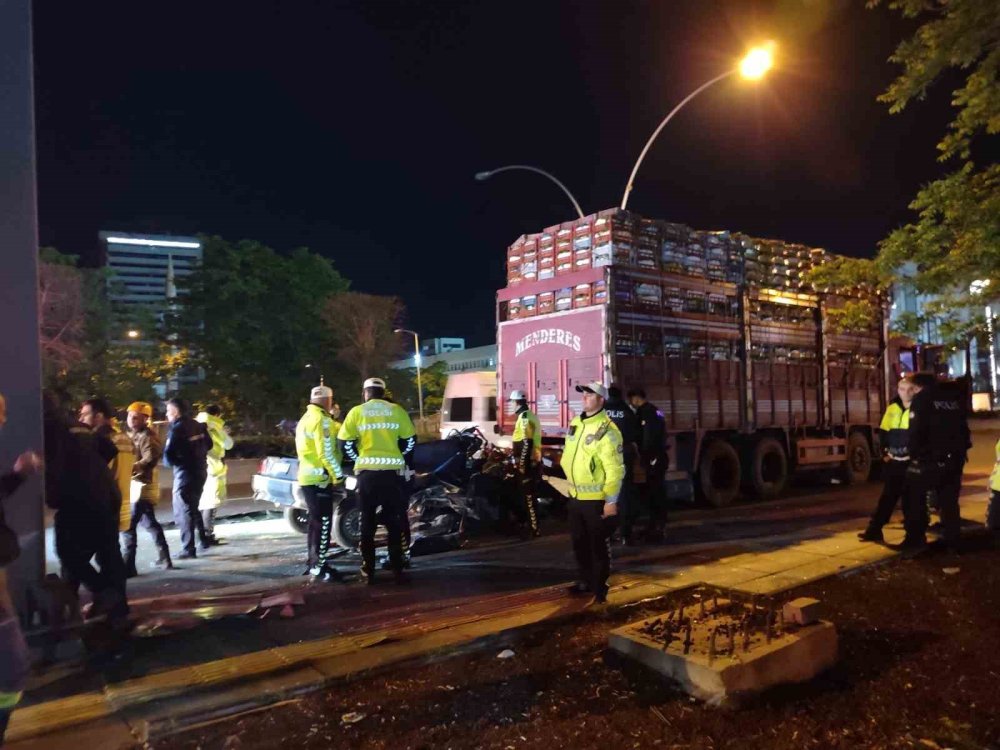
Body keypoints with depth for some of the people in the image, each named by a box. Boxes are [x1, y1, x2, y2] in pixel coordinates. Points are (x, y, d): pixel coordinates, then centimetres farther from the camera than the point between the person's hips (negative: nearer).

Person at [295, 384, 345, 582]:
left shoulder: (305, 419, 17)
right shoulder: (321, 419, -14)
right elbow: (327, 452, -20)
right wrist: (338, 477, -15)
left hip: (307, 477, 10)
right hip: (319, 478, -10)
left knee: (315, 522, 16)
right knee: (323, 523, -7)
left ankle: (313, 563, 22)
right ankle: (319, 567, -6)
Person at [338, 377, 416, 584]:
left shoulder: (356, 412, 3)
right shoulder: (396, 411, 4)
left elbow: (345, 443, -1)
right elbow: (410, 440, 4)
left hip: (367, 472, 0)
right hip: (392, 471, 0)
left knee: (367, 522, 10)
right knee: (394, 522, 9)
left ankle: (369, 571, 13)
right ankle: (397, 570, 9)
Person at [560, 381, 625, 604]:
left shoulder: (607, 430, -18)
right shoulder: (575, 424, 8)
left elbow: (615, 469, -20)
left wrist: (611, 500, -21)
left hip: (596, 499, -8)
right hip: (575, 496, 8)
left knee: (598, 546, 4)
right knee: (579, 543, 18)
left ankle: (600, 587, 18)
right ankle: (586, 581, 33)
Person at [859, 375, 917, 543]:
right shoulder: (892, 409, 8)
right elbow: (884, 433, 15)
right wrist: (885, 452, 7)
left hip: (912, 461, -5)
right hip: (893, 461, 5)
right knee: (888, 496, 8)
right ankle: (874, 530, 9)